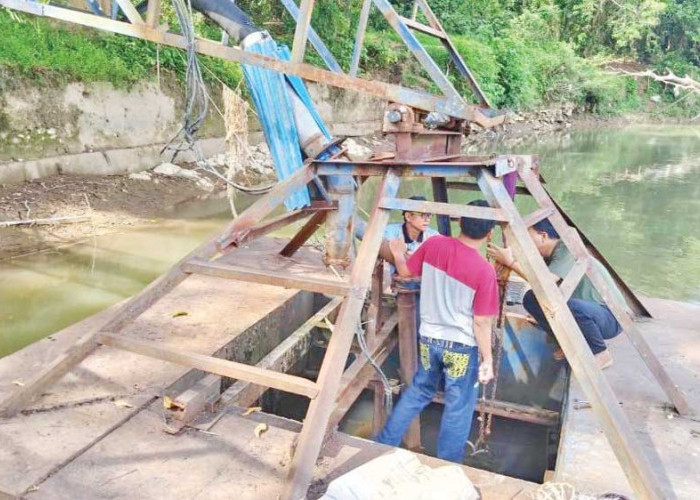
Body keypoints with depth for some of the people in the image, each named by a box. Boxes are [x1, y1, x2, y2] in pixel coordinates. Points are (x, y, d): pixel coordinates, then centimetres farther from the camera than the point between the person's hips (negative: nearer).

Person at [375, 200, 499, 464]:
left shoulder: (434, 244, -10)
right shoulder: (485, 270, -21)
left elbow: (405, 271, 6)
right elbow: (481, 323, -15)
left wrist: (398, 253, 26)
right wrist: (487, 358, -3)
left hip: (428, 338, 5)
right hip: (462, 347, -5)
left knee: (418, 391, 25)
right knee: (458, 409, 12)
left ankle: (384, 443, 34)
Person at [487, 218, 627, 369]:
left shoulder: (567, 249, -21)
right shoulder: (547, 256, 3)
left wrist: (511, 262, -32)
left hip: (611, 316, -7)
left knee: (571, 306, -38)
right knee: (531, 298, -9)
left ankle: (601, 354, -9)